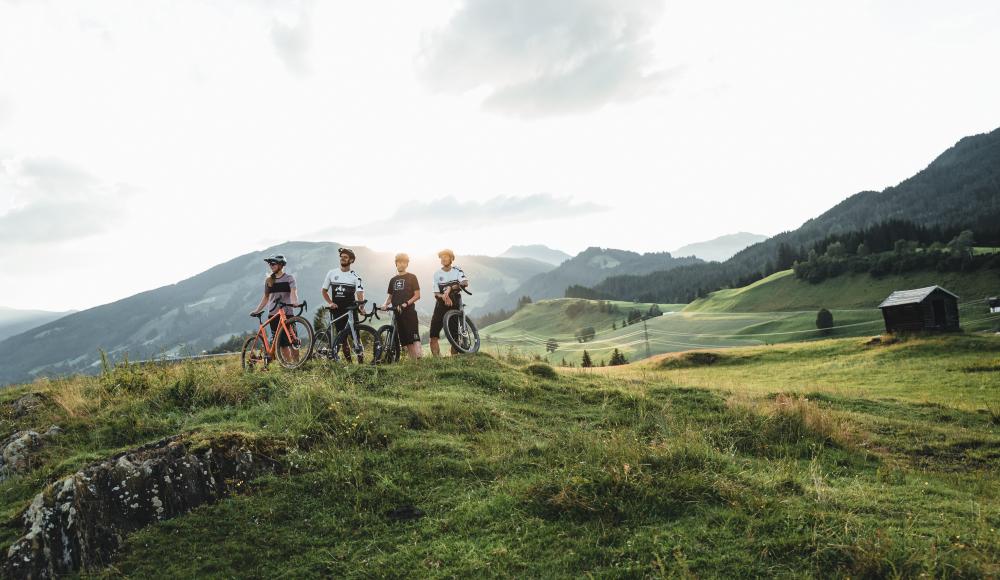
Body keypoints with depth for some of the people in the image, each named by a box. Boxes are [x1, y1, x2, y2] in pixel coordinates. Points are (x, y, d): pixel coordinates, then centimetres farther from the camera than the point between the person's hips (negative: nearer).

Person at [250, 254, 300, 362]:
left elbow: (293, 292, -14)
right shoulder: (268, 280, 13)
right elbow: (266, 297, 20)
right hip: (273, 314, 4)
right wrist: (257, 310, 13)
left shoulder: (289, 278, 1)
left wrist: (295, 303, -33)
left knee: (291, 341, -7)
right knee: (282, 343, 4)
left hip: (287, 313, -4)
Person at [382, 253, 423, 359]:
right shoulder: (393, 279, 17)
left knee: (414, 337, -16)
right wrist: (385, 304, -2)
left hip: (409, 311, -5)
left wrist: (406, 303, -16)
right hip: (397, 313, 5)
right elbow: (390, 295, 19)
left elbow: (417, 295, -3)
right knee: (405, 340, 2)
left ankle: (419, 357, -20)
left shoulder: (411, 277, 3)